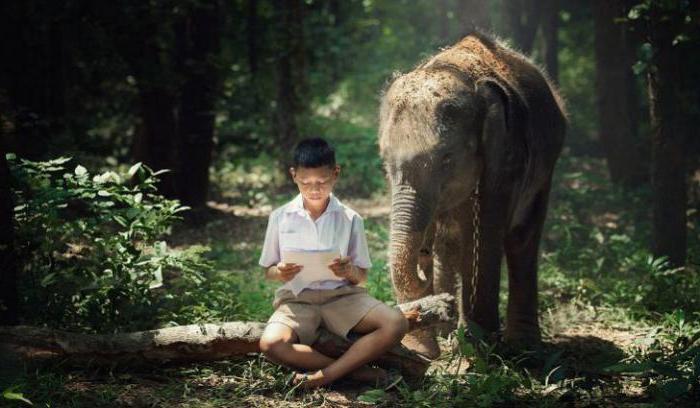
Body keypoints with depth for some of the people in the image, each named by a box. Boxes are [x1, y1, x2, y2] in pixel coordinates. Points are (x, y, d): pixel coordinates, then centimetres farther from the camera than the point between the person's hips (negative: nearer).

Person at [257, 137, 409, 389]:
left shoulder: (350, 219, 3)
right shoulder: (280, 218, 3)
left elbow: (361, 277, 8)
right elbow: (267, 270, 11)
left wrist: (349, 272, -17)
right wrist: (280, 273, -13)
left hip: (342, 295, 1)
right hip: (297, 298, -1)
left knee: (396, 324, -27)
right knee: (271, 344, -34)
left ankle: (326, 375, -30)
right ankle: (356, 368, -24)